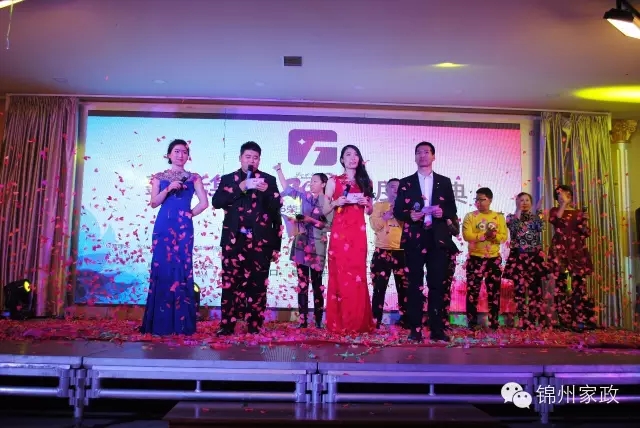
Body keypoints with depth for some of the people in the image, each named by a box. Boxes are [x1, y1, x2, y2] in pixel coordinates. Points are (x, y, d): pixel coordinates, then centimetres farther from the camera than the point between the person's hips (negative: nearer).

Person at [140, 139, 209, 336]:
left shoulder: (194, 178, 9)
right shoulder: (160, 177, 10)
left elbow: (204, 203, 4)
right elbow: (154, 203, 0)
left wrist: (189, 214, 3)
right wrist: (168, 189, -12)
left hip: (184, 227, 0)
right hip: (164, 226, 0)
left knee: (181, 270, -2)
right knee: (162, 269, -2)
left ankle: (181, 323, 3)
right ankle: (160, 323, 4)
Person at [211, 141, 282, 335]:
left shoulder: (268, 179, 11)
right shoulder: (228, 179, 12)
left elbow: (277, 207, 4)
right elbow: (216, 202, -2)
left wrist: (266, 191, -14)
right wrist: (240, 188, -11)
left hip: (260, 241, 0)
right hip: (233, 240, 0)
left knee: (257, 285, 1)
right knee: (230, 283, 0)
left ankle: (255, 326, 8)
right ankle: (227, 325, 7)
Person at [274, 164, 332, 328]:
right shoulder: (305, 196, 9)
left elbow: (327, 225, -6)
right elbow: (287, 188, 8)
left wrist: (310, 219, -15)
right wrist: (279, 170, 3)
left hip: (317, 247, -3)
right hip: (301, 244, 3)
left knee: (316, 284, 1)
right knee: (302, 283, 3)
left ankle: (318, 321, 7)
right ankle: (303, 320, 7)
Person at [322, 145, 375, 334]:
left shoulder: (366, 182, 14)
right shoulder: (333, 181, 5)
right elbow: (325, 211, 6)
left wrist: (367, 203, -2)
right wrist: (336, 202, -13)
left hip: (358, 233, 2)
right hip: (339, 232, -2)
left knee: (358, 276, 1)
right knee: (339, 275, -2)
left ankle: (358, 323, 8)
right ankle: (338, 323, 5)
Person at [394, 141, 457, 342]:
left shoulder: (444, 182, 12)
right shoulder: (406, 182, 10)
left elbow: (453, 210, 10)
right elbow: (397, 211, 5)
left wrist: (443, 212, -11)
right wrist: (409, 215, -15)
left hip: (438, 239, 1)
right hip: (414, 238, -1)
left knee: (437, 284, 1)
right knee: (415, 284, 1)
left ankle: (437, 328, 8)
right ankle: (415, 328, 6)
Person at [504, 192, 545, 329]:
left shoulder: (535, 217, 13)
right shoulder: (512, 217, 9)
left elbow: (541, 227, -8)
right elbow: (514, 228, -14)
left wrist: (538, 211, -6)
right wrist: (518, 211, -9)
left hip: (534, 257, 2)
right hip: (518, 258, -2)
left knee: (535, 290, 1)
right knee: (520, 289, -3)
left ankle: (535, 322, 7)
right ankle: (524, 323, 1)